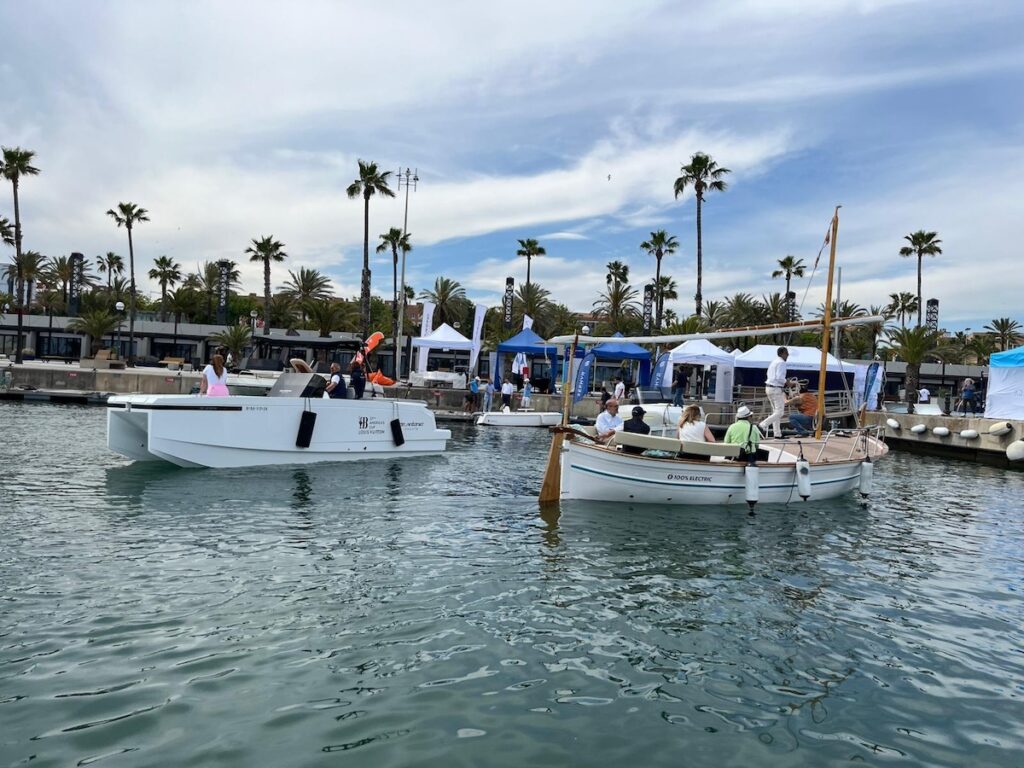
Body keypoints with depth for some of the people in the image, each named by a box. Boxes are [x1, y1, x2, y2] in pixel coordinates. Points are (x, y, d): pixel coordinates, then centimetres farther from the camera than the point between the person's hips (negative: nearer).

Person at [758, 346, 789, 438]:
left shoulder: (774, 362, 15)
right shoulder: (781, 362, -13)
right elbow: (779, 377, -22)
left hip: (769, 388, 10)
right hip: (776, 389, -10)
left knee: (776, 411, 13)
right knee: (779, 412, -5)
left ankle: (777, 434, 14)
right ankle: (763, 425, -16)